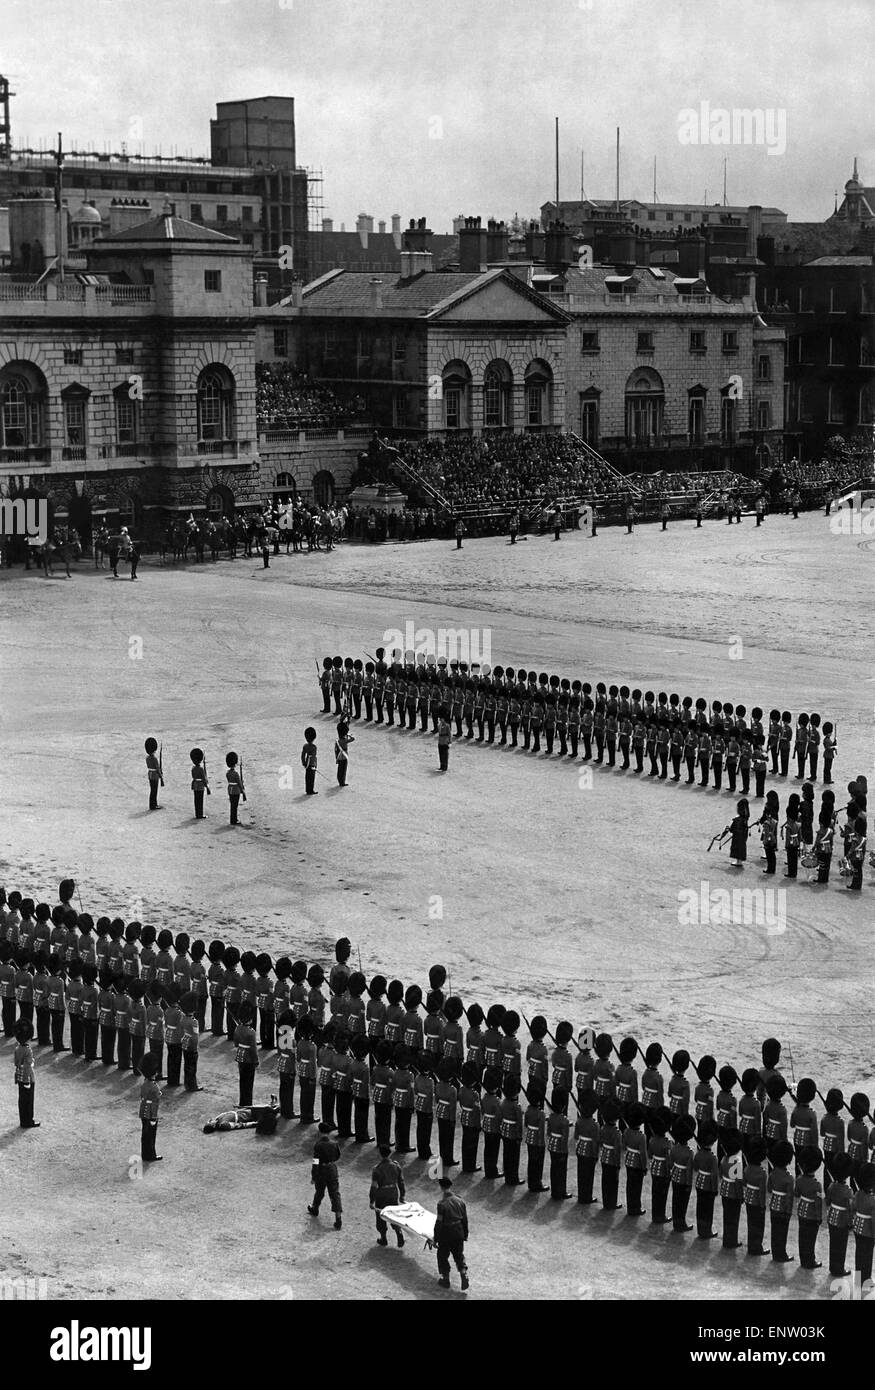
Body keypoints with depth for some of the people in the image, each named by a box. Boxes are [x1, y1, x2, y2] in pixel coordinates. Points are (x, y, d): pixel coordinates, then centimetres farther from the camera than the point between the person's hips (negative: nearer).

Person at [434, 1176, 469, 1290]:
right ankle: (464, 1274, 4)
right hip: (459, 1233, 4)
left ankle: (445, 1279, 22)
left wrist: (436, 1238, -6)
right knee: (459, 1255, 19)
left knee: (443, 1256, 15)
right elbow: (465, 1220, 5)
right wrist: (465, 1234, 18)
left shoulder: (442, 1204, -20)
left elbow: (439, 1222, -15)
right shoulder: (460, 1201, -4)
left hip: (445, 1234, -4)